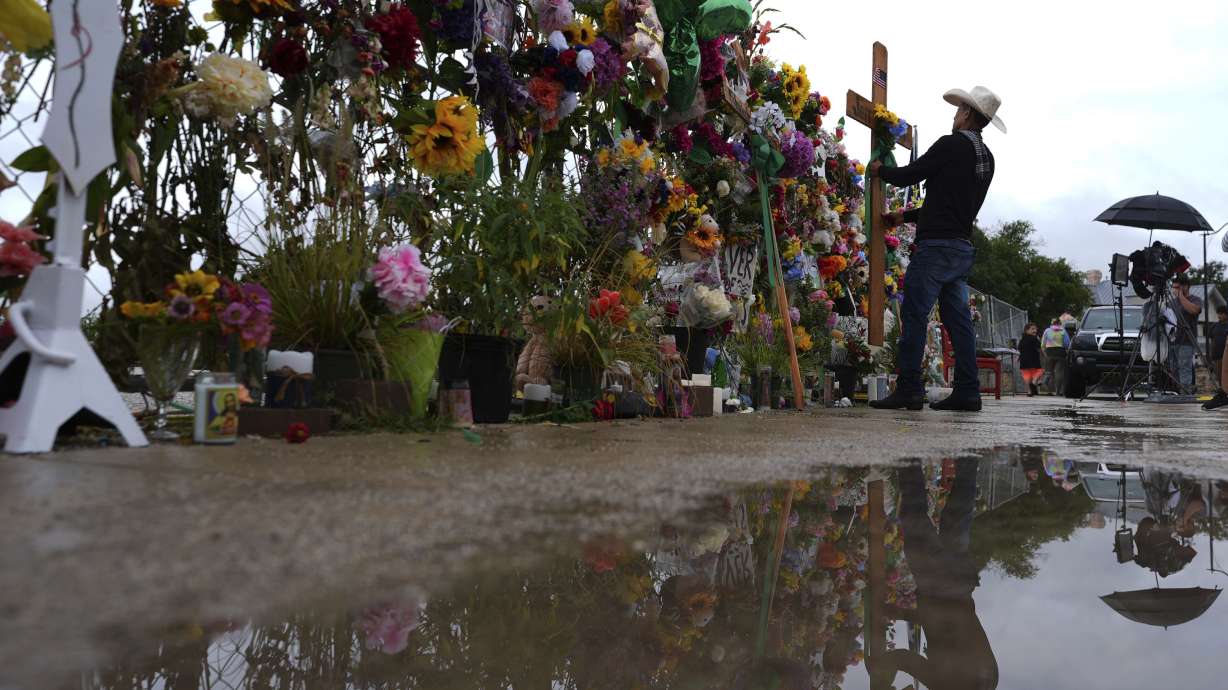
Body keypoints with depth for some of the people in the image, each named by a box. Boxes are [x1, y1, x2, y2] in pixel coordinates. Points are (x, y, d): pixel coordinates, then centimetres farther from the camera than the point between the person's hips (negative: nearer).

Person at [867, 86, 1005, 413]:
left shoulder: (951, 145, -8)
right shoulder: (986, 158, 18)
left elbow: (909, 175, -6)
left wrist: (880, 170, 15)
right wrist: (908, 216, 29)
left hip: (937, 244, -8)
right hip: (963, 247, 9)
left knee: (913, 315, -7)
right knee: (958, 319, 9)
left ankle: (908, 390, -9)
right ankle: (967, 392, 10)